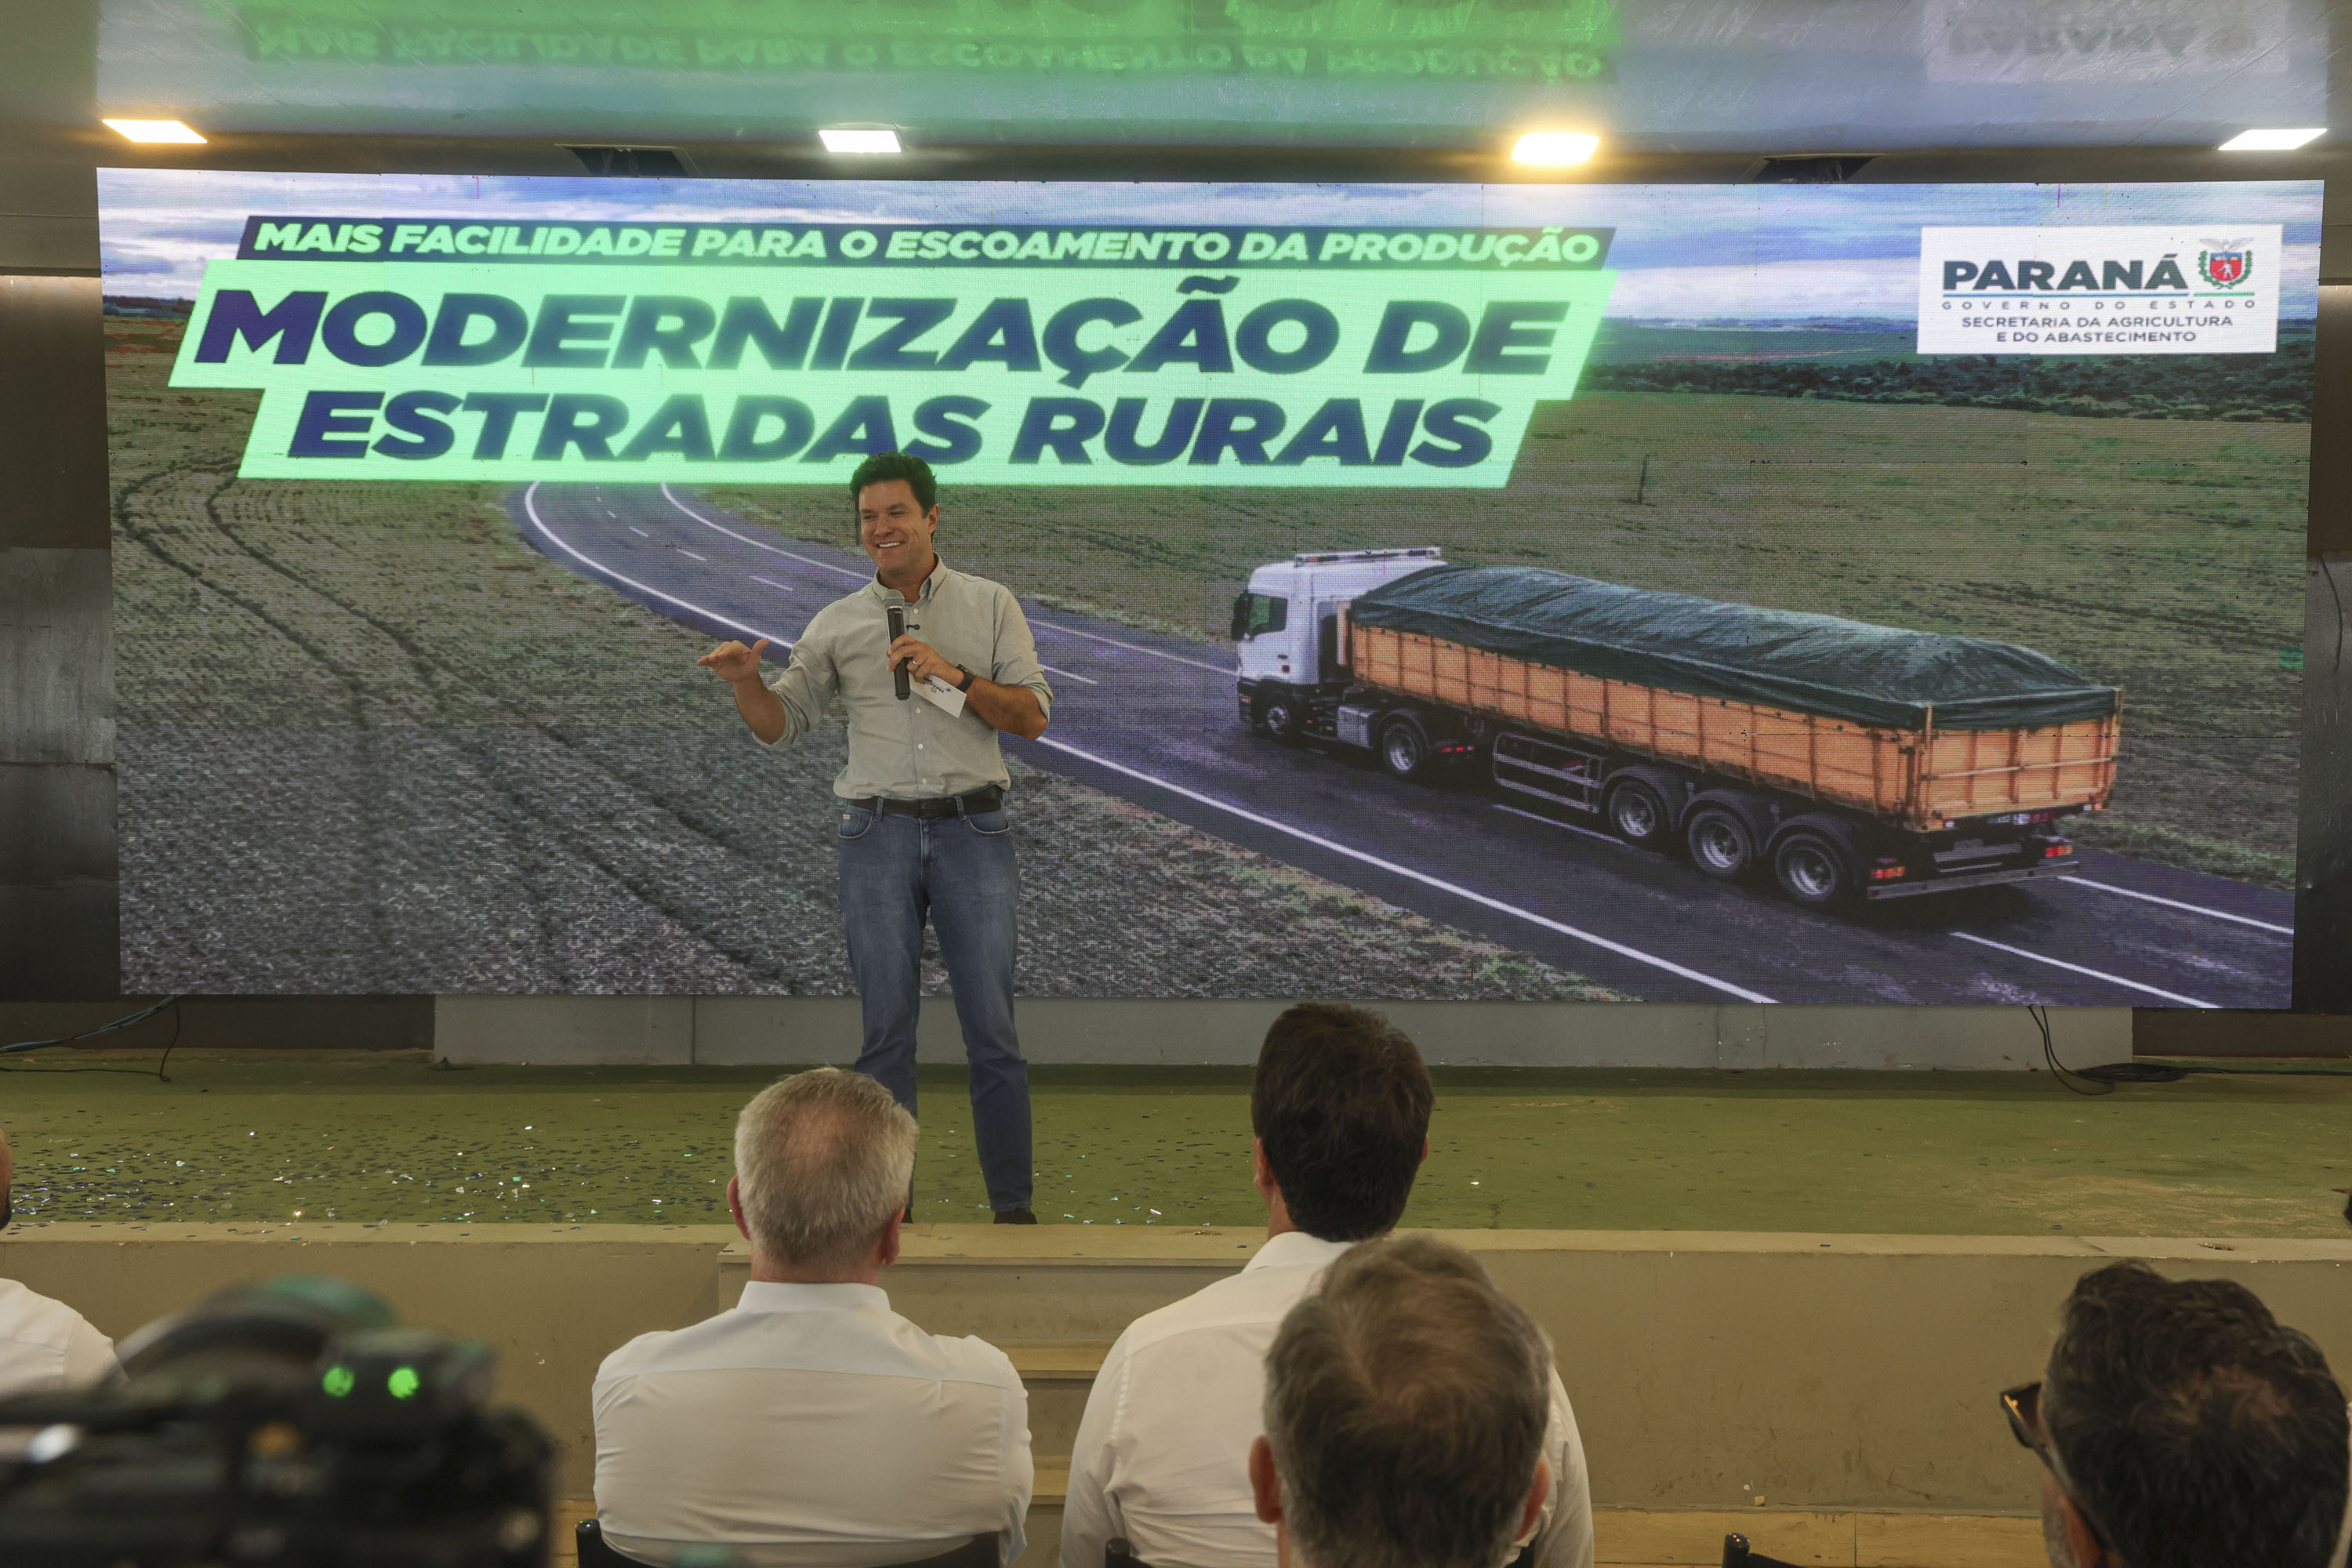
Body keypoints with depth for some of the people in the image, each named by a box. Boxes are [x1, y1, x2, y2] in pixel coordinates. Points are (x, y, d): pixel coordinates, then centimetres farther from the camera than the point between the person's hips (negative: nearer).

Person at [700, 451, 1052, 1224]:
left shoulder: (989, 605, 7)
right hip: (878, 834, 1)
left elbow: (1031, 718, 1)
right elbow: (779, 722, 11)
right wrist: (745, 679, -9)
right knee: (887, 1029, 2)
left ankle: (1013, 1204, 10)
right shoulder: (838, 624, 10)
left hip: (971, 831, -1)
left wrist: (951, 674, -12)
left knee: (992, 1028, -1)